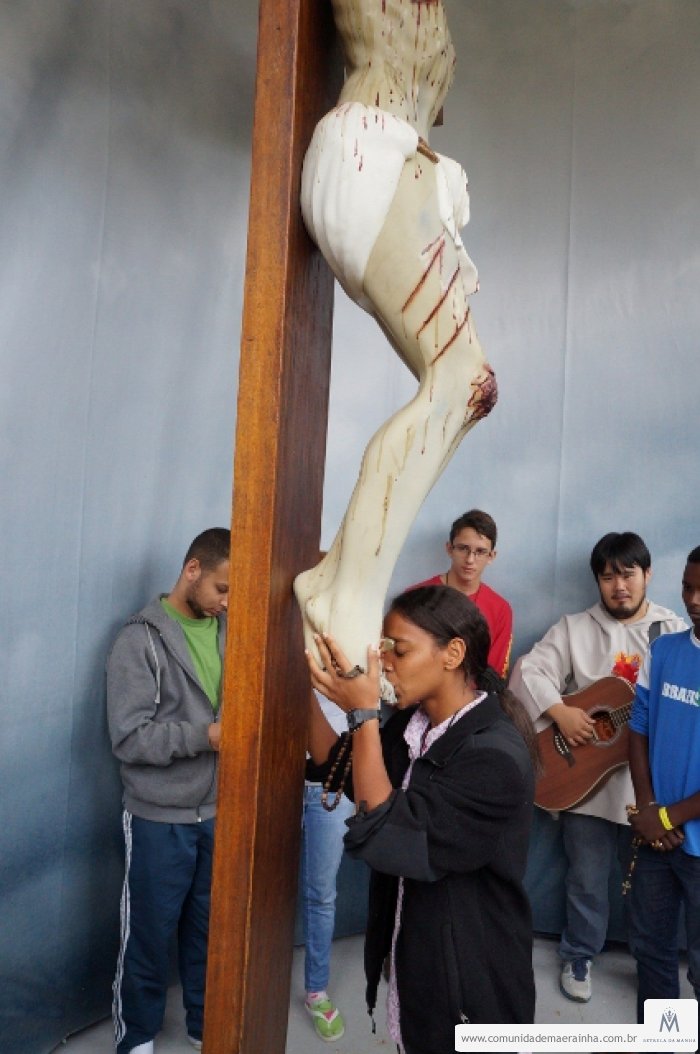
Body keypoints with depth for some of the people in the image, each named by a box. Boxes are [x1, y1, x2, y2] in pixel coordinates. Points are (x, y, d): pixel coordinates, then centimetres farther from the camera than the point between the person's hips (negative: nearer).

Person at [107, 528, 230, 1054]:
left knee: (210, 929, 19)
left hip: (219, 813, 4)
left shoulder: (229, 631, 1)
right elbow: (129, 737, -19)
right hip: (160, 819, -4)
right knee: (150, 934, 13)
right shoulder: (141, 640, -14)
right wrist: (207, 735, -26)